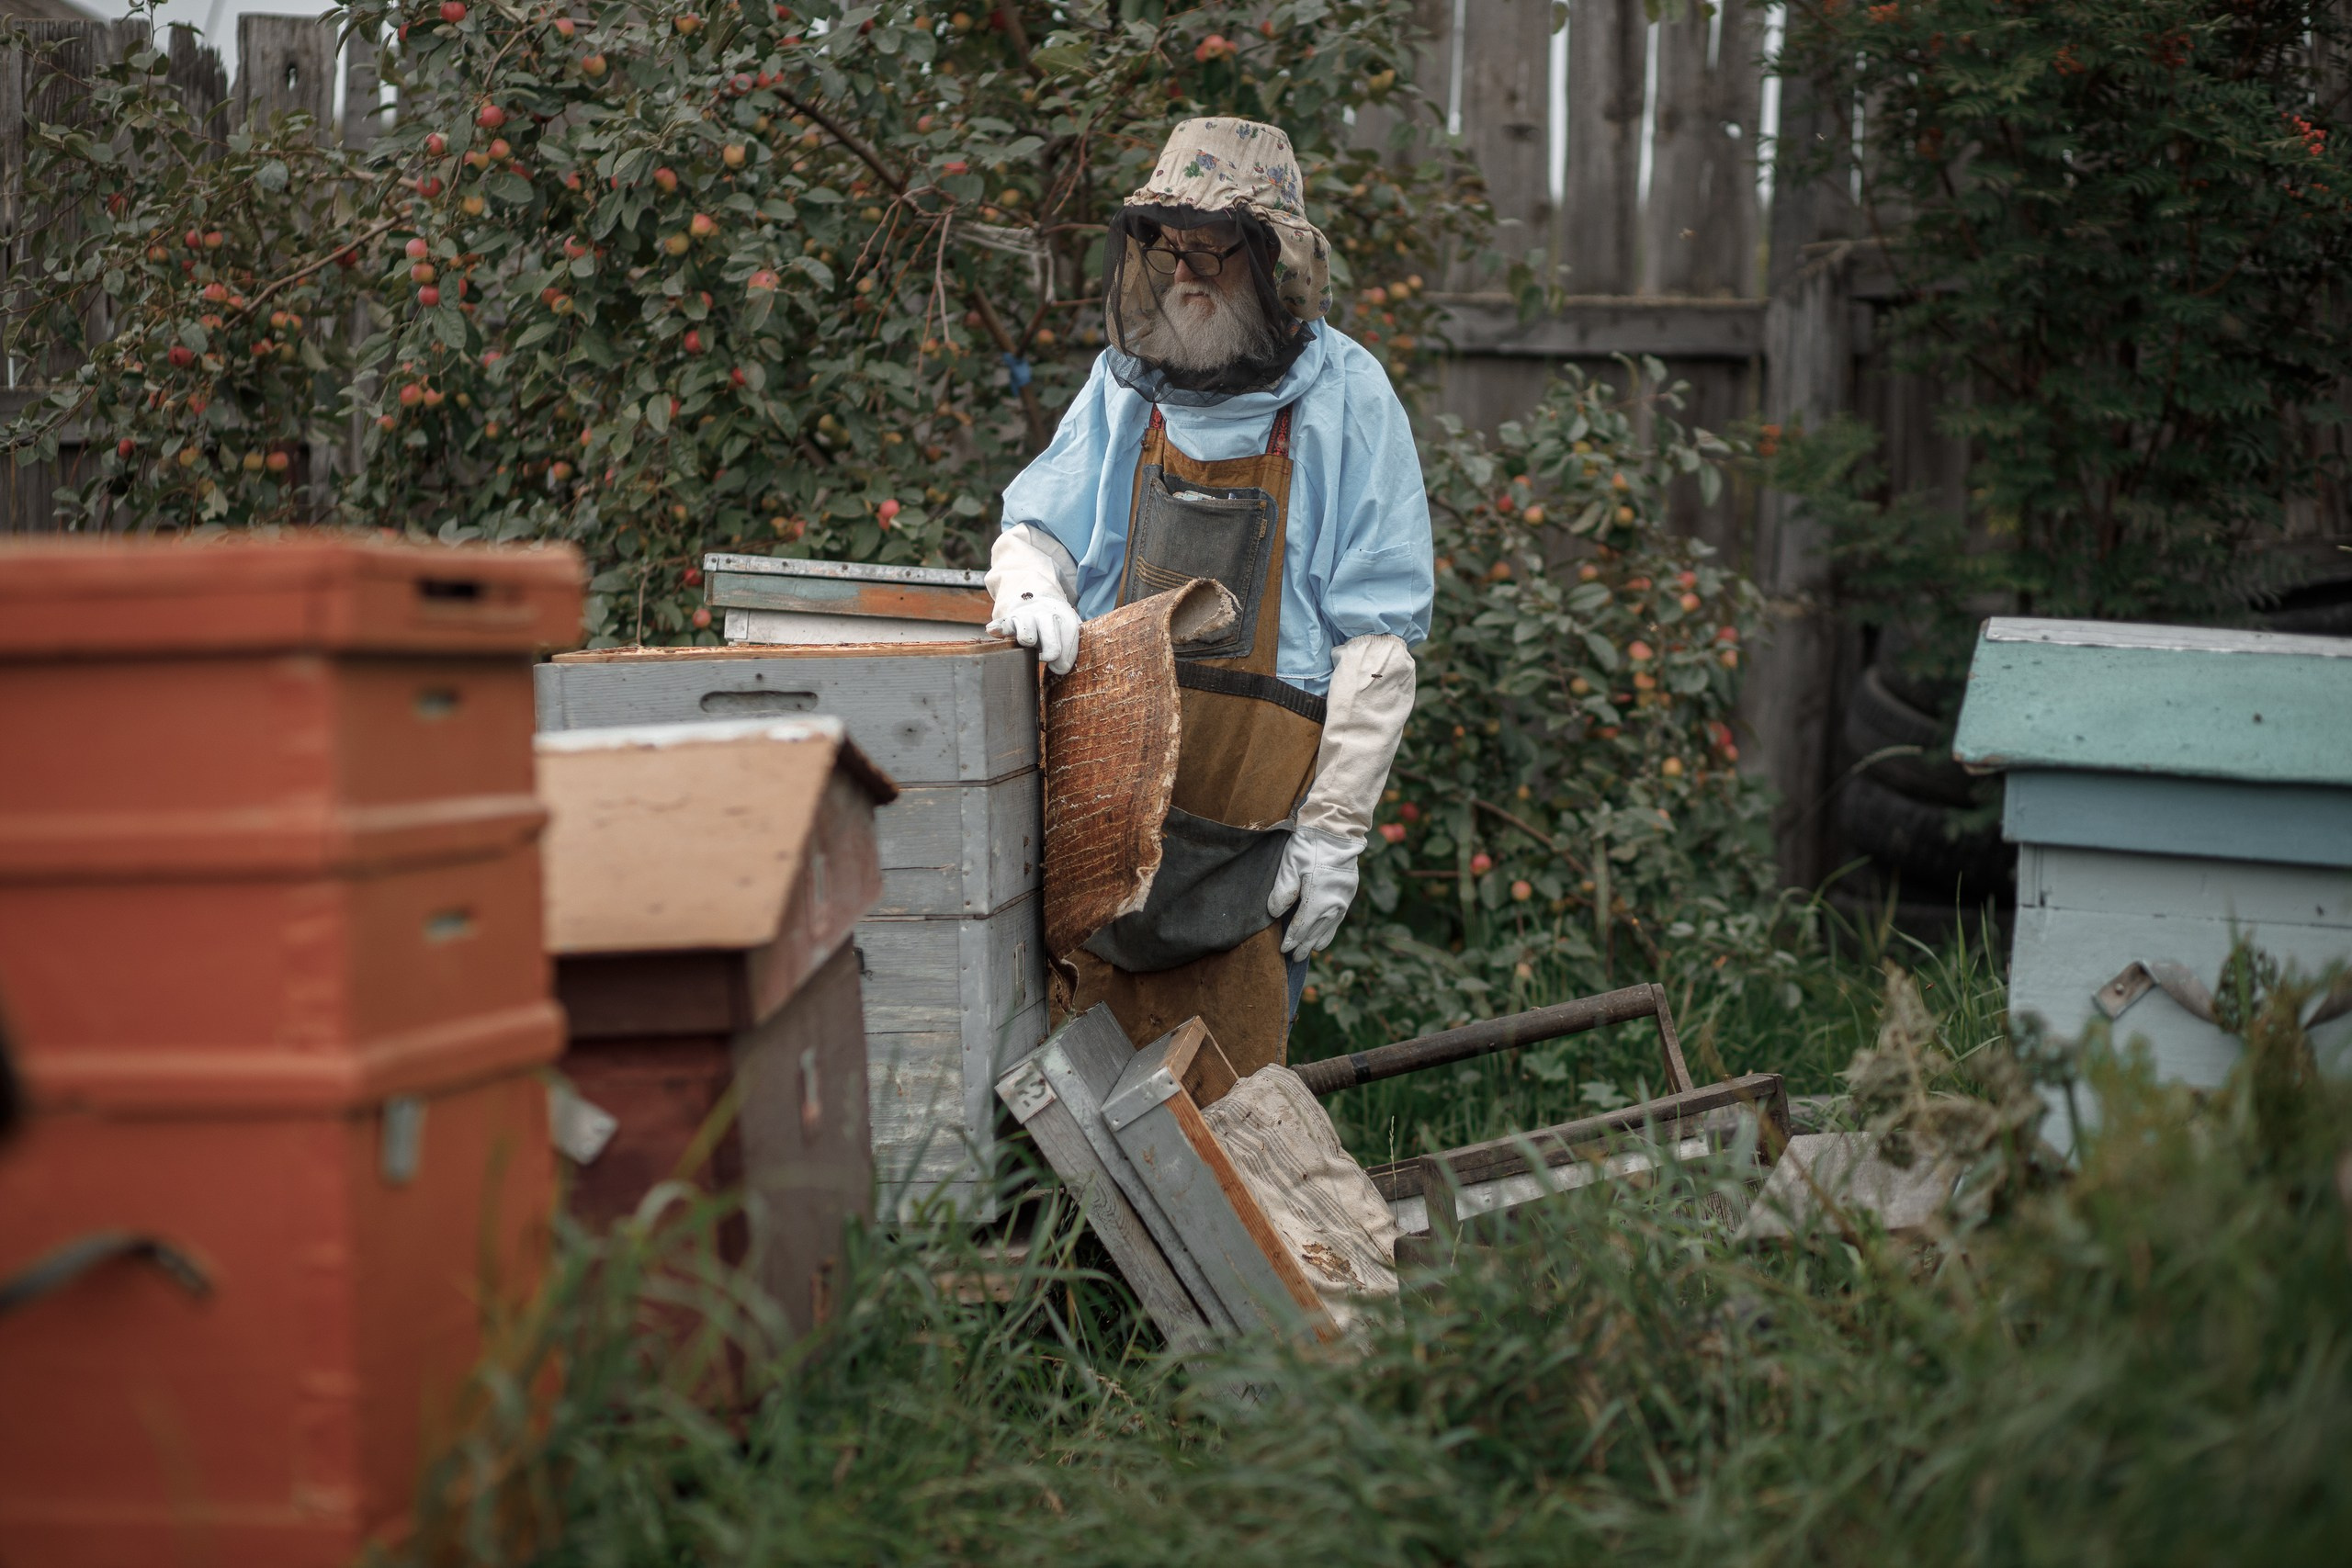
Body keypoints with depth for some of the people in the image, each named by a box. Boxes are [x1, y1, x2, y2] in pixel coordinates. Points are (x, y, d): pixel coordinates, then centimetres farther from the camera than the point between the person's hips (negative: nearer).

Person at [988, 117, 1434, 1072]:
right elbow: (1036, 526, 13)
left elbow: (1377, 639, -4)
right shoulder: (1124, 384, 12)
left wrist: (1335, 830, -9)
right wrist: (1029, 585, -13)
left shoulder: (1344, 398, -1)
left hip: (1249, 813, -4)